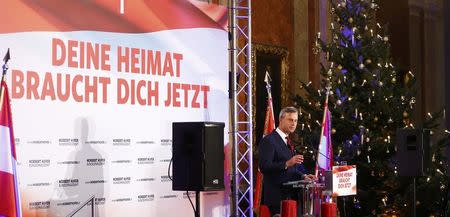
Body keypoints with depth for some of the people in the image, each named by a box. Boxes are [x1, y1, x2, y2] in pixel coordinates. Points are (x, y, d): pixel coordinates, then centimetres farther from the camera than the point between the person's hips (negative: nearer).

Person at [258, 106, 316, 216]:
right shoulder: (268, 141, -9)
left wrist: (303, 176, 9)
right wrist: (287, 163, -28)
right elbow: (264, 167, -19)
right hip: (276, 196, -8)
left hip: (290, 194, 8)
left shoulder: (287, 141, 20)